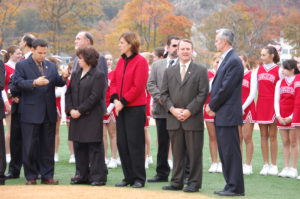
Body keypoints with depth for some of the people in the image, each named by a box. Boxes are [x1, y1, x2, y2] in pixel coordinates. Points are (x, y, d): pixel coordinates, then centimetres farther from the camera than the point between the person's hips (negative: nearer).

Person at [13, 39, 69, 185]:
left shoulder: (51, 66, 14)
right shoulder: (22, 66, 0)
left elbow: (57, 83, 7)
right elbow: (18, 82, -12)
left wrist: (63, 78, -14)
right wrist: (34, 83, -26)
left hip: (49, 113, 4)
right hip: (30, 113, -4)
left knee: (48, 146, 8)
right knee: (30, 146, 1)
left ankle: (47, 176, 14)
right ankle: (31, 177, 9)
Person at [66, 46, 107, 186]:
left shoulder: (98, 75, -7)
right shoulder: (75, 75, 15)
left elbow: (94, 97, -14)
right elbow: (69, 93, 13)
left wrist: (80, 110, -16)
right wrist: (70, 109, -3)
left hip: (92, 116, -7)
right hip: (76, 117, 7)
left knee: (95, 147, -5)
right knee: (80, 147, 10)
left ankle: (98, 177, -1)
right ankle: (84, 176, 17)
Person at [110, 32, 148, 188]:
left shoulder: (140, 61, -9)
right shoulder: (121, 61, 12)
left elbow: (138, 86, -15)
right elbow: (114, 82, 11)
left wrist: (123, 102, -15)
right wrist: (115, 99, -5)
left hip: (135, 108, -7)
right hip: (121, 108, 7)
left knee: (135, 143, -3)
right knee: (122, 143, 8)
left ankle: (139, 179, 5)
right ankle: (128, 177, 17)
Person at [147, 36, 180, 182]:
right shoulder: (157, 65, 14)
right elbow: (150, 84, 7)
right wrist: (160, 98, -8)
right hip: (161, 110, 3)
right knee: (162, 143, 9)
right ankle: (162, 173, 15)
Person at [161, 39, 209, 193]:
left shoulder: (201, 71, 4)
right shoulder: (169, 71, 14)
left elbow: (203, 94, -4)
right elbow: (164, 94, 9)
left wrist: (189, 111, -12)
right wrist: (172, 109, -7)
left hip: (193, 119, -3)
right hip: (174, 119, 3)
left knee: (194, 153, 0)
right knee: (177, 153, 7)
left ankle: (194, 183, 5)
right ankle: (177, 182, 12)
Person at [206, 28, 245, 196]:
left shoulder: (234, 61, -15)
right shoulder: (226, 59, 16)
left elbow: (226, 88, -18)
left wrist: (213, 106, -9)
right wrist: (212, 105, 6)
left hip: (228, 114, -10)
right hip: (221, 115, 10)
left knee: (231, 152, -5)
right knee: (225, 152, 13)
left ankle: (236, 188, -1)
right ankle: (231, 185, 18)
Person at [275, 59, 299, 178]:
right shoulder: (280, 83, 10)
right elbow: (276, 101, 9)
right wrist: (278, 116, -3)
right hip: (281, 118, 4)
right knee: (285, 143, 7)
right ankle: (286, 168, 10)